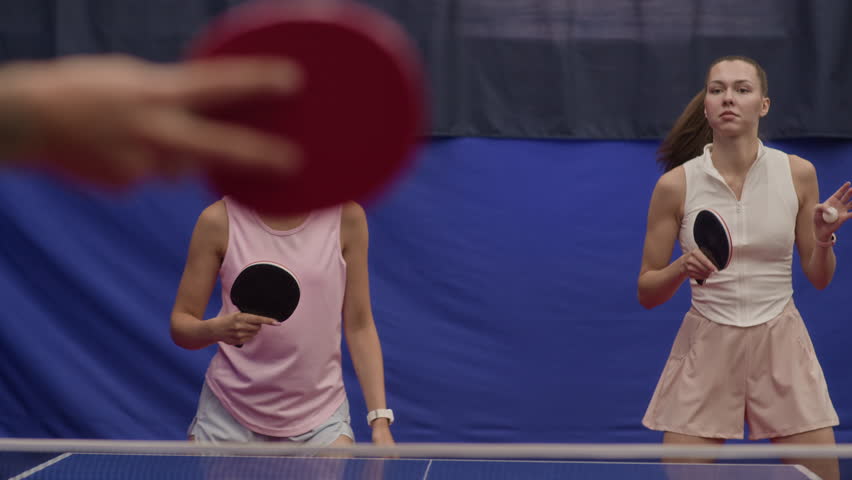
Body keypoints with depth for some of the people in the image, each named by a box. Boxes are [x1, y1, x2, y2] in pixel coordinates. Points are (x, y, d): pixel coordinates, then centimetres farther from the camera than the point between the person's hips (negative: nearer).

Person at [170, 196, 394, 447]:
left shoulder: (347, 216, -4)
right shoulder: (220, 219, -6)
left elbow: (359, 326, 1)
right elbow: (180, 324, -1)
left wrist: (380, 420, -5)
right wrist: (217, 329, -24)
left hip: (318, 415, 0)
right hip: (229, 415, 0)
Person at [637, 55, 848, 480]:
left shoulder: (797, 173, -1)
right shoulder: (676, 184, -5)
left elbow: (818, 278, 8)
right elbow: (647, 293, 1)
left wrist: (823, 238, -12)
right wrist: (683, 268, -19)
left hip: (782, 348, 1)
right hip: (706, 348, -1)